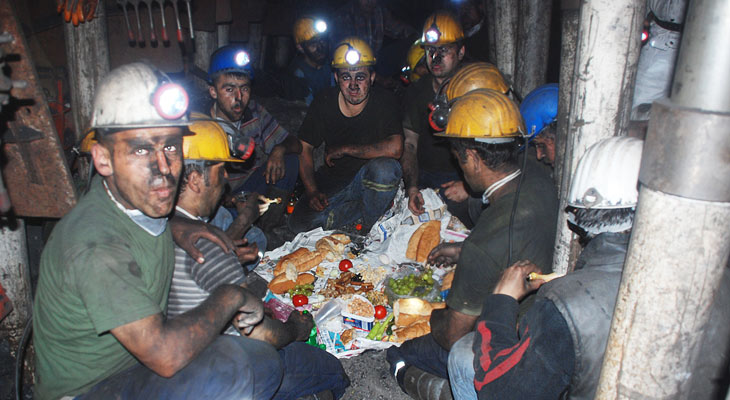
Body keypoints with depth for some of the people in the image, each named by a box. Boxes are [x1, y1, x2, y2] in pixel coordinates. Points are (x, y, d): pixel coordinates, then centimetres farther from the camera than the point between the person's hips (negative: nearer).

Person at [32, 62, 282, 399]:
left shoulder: (140, 197, -6)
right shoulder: (94, 247, -32)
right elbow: (166, 356, -36)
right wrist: (231, 296, -22)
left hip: (138, 358, 8)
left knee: (264, 362, -2)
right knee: (231, 368, -30)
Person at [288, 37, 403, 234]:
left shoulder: (384, 101, -14)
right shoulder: (324, 102, -5)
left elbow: (395, 148, -31)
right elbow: (304, 148, 2)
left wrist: (344, 149, -21)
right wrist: (312, 191, -11)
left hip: (369, 180, -3)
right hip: (332, 181, 3)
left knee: (386, 168, -37)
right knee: (298, 224, -17)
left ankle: (369, 225, -11)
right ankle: (361, 209, -3)